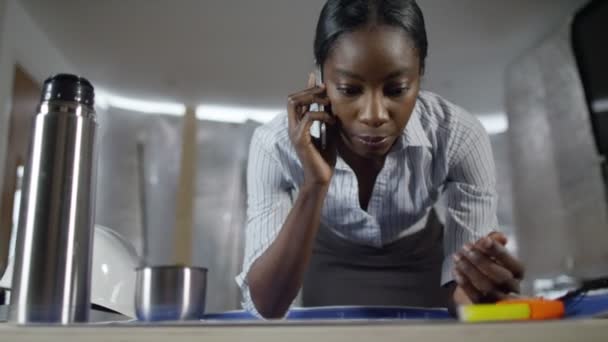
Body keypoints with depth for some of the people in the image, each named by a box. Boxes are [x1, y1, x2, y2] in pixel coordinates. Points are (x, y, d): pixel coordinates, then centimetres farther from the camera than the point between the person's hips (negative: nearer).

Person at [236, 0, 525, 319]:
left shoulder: (461, 138, -26)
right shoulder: (276, 145, -26)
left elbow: (461, 290, -21)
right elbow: (264, 307, -28)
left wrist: (479, 288, -44)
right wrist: (314, 185, -38)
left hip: (420, 274, 1)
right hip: (324, 277, 0)